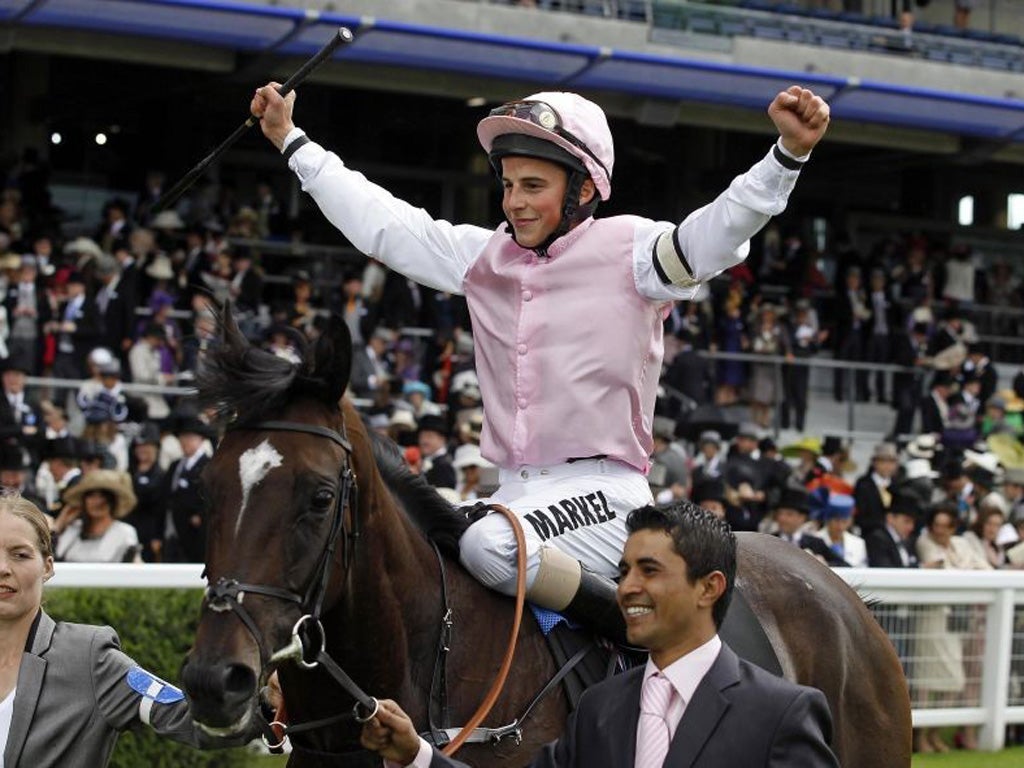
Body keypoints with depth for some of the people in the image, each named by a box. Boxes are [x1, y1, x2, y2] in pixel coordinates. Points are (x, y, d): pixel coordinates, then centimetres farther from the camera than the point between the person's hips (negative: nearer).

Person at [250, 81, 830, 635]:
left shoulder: (629, 251, -3)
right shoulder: (485, 258, 14)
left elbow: (719, 232, -18)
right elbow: (381, 221, 21)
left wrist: (789, 153, -33)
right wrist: (292, 142, 25)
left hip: (603, 493, -7)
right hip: (515, 493, 7)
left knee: (491, 544, -34)